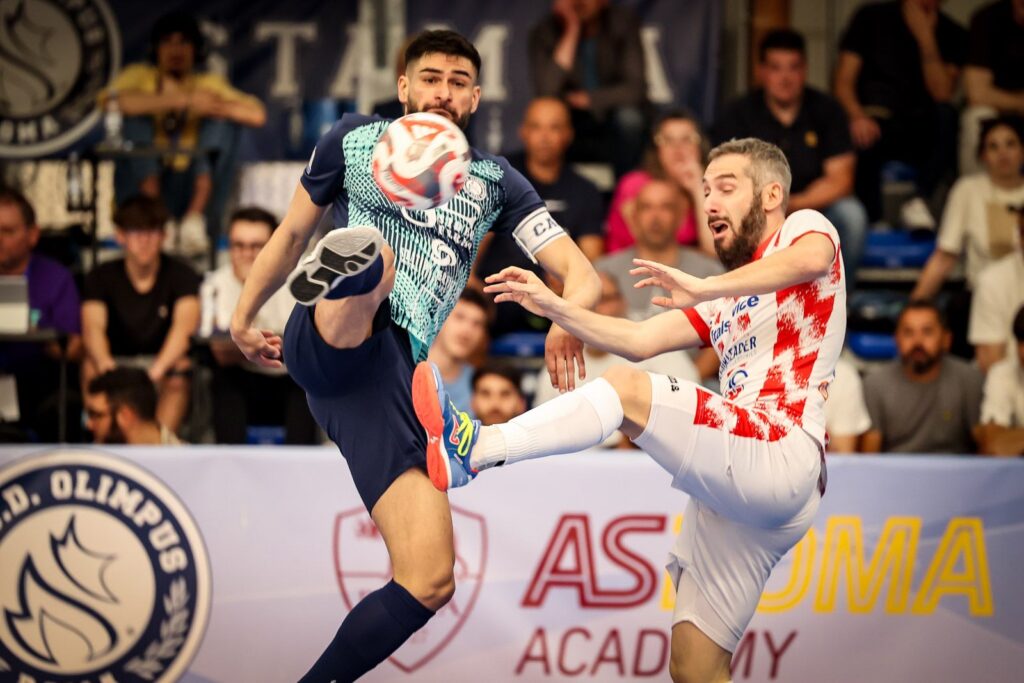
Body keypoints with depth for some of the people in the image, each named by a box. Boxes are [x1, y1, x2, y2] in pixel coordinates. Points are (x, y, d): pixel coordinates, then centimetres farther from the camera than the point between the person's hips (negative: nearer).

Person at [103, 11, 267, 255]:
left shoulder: (209, 84, 10)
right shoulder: (140, 76, 6)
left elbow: (257, 115, -5)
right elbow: (109, 100, -20)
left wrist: (213, 107, -22)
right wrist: (183, 100, -25)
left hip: (188, 191, 1)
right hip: (140, 187, -1)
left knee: (226, 120, -12)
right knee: (138, 116, -18)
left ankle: (195, 218, -31)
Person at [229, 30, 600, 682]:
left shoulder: (494, 182, 18)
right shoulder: (354, 139, 15)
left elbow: (580, 272, 10)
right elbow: (293, 231, 29)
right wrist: (243, 318, 33)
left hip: (400, 376, 3)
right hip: (333, 343, -3)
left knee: (431, 582, -8)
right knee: (372, 253, -40)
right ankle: (335, 278, -76)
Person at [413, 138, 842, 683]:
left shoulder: (804, 228, 8)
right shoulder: (725, 304, 33)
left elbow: (812, 257, -18)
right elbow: (638, 340, 24)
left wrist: (706, 288, -30)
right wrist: (554, 307, 11)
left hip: (779, 456, -9)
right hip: (730, 497, 9)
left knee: (627, 390, -22)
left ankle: (473, 450, -30)